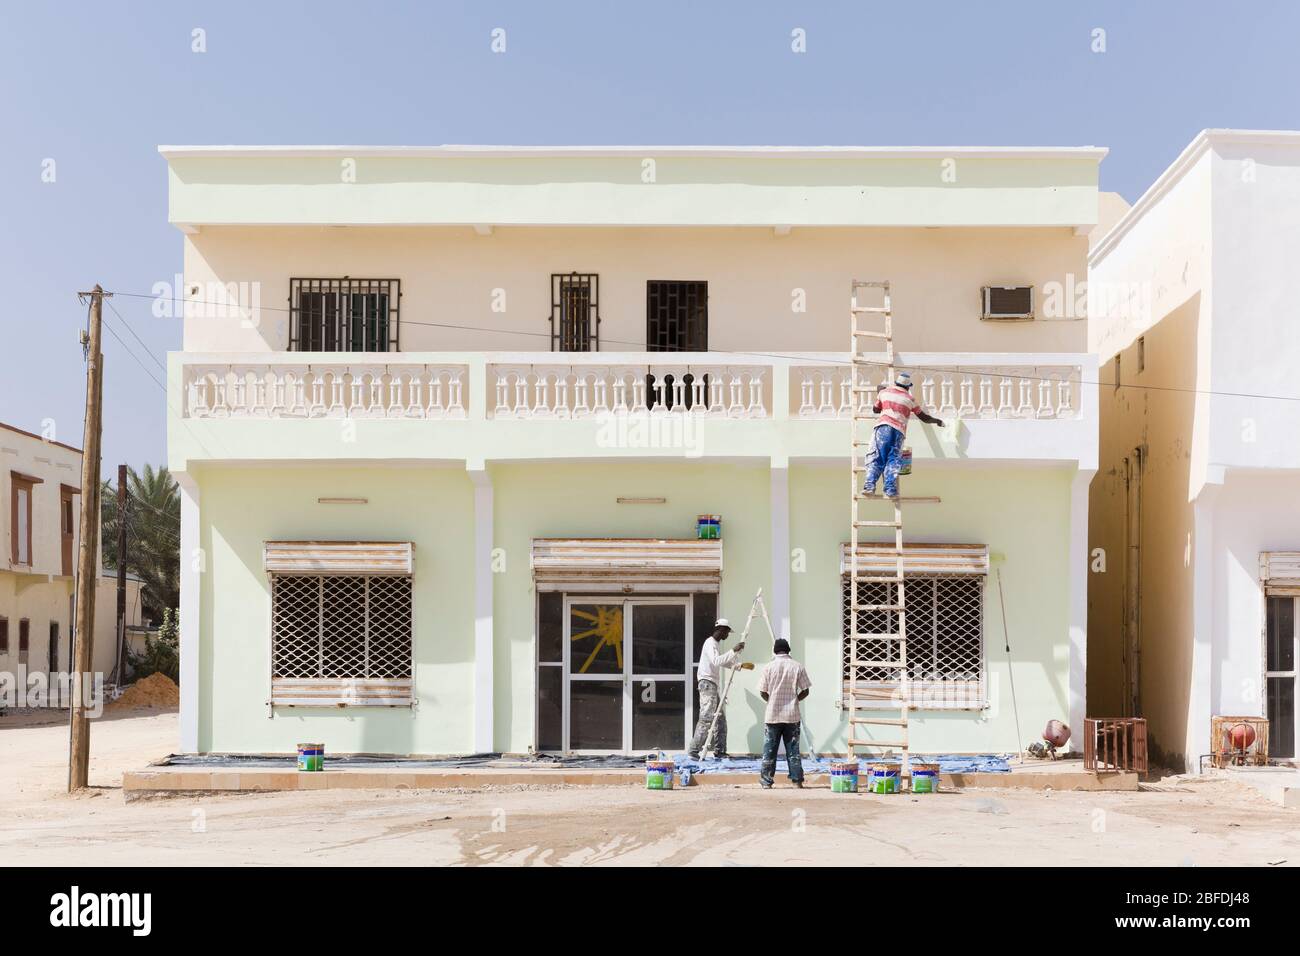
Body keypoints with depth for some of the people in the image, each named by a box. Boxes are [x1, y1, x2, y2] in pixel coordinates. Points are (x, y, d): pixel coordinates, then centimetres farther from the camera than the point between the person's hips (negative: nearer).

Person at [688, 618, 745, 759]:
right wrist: (733, 651, -29)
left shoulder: (716, 644, 19)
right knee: (706, 718, -12)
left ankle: (720, 751, 12)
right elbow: (716, 661, -29)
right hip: (707, 683, -10)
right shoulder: (710, 643, -12)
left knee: (721, 719, 9)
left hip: (713, 685, 10)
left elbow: (724, 663, 30)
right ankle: (694, 751, -12)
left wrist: (740, 665, 19)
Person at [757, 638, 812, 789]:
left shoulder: (769, 667, -5)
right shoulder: (797, 667, -2)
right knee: (793, 749, 9)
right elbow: (805, 691, 1)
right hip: (792, 715, 1)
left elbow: (762, 692, -3)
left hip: (772, 715, -1)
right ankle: (797, 781, 10)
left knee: (769, 750, 5)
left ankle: (766, 782, 5)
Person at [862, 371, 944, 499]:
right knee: (893, 460, 2)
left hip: (883, 427, 0)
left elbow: (875, 409, 32)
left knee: (876, 458, 1)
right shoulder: (910, 399, 18)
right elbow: (925, 418, 26)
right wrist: (937, 421, 43)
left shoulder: (884, 392, 17)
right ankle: (890, 490, -9)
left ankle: (870, 486, -12)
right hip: (899, 431, 0)